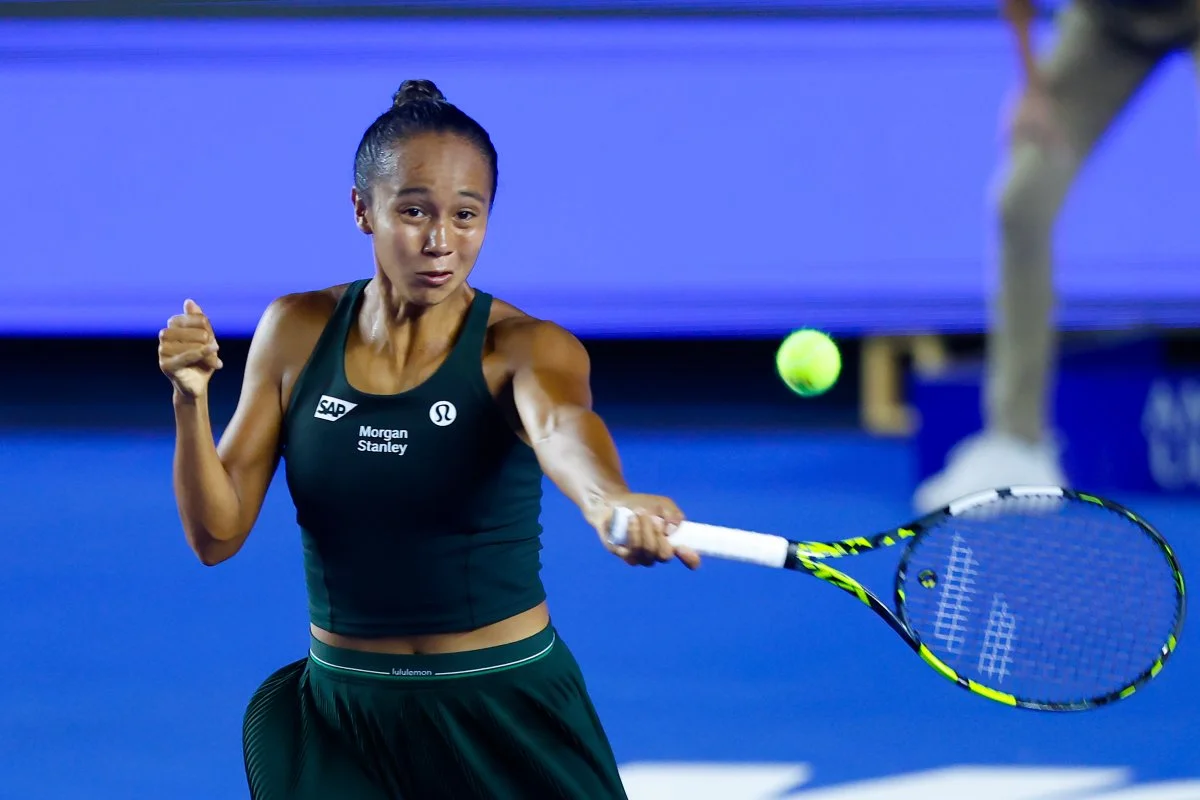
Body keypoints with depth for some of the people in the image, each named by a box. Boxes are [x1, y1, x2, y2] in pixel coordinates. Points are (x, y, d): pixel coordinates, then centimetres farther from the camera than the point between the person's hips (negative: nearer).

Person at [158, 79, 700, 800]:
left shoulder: (523, 348, -11)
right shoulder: (297, 331, -1)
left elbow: (559, 422, -37)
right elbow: (216, 535, 0)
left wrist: (608, 500, -60)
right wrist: (190, 396, -18)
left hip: (508, 715, -2)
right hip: (342, 723, 2)